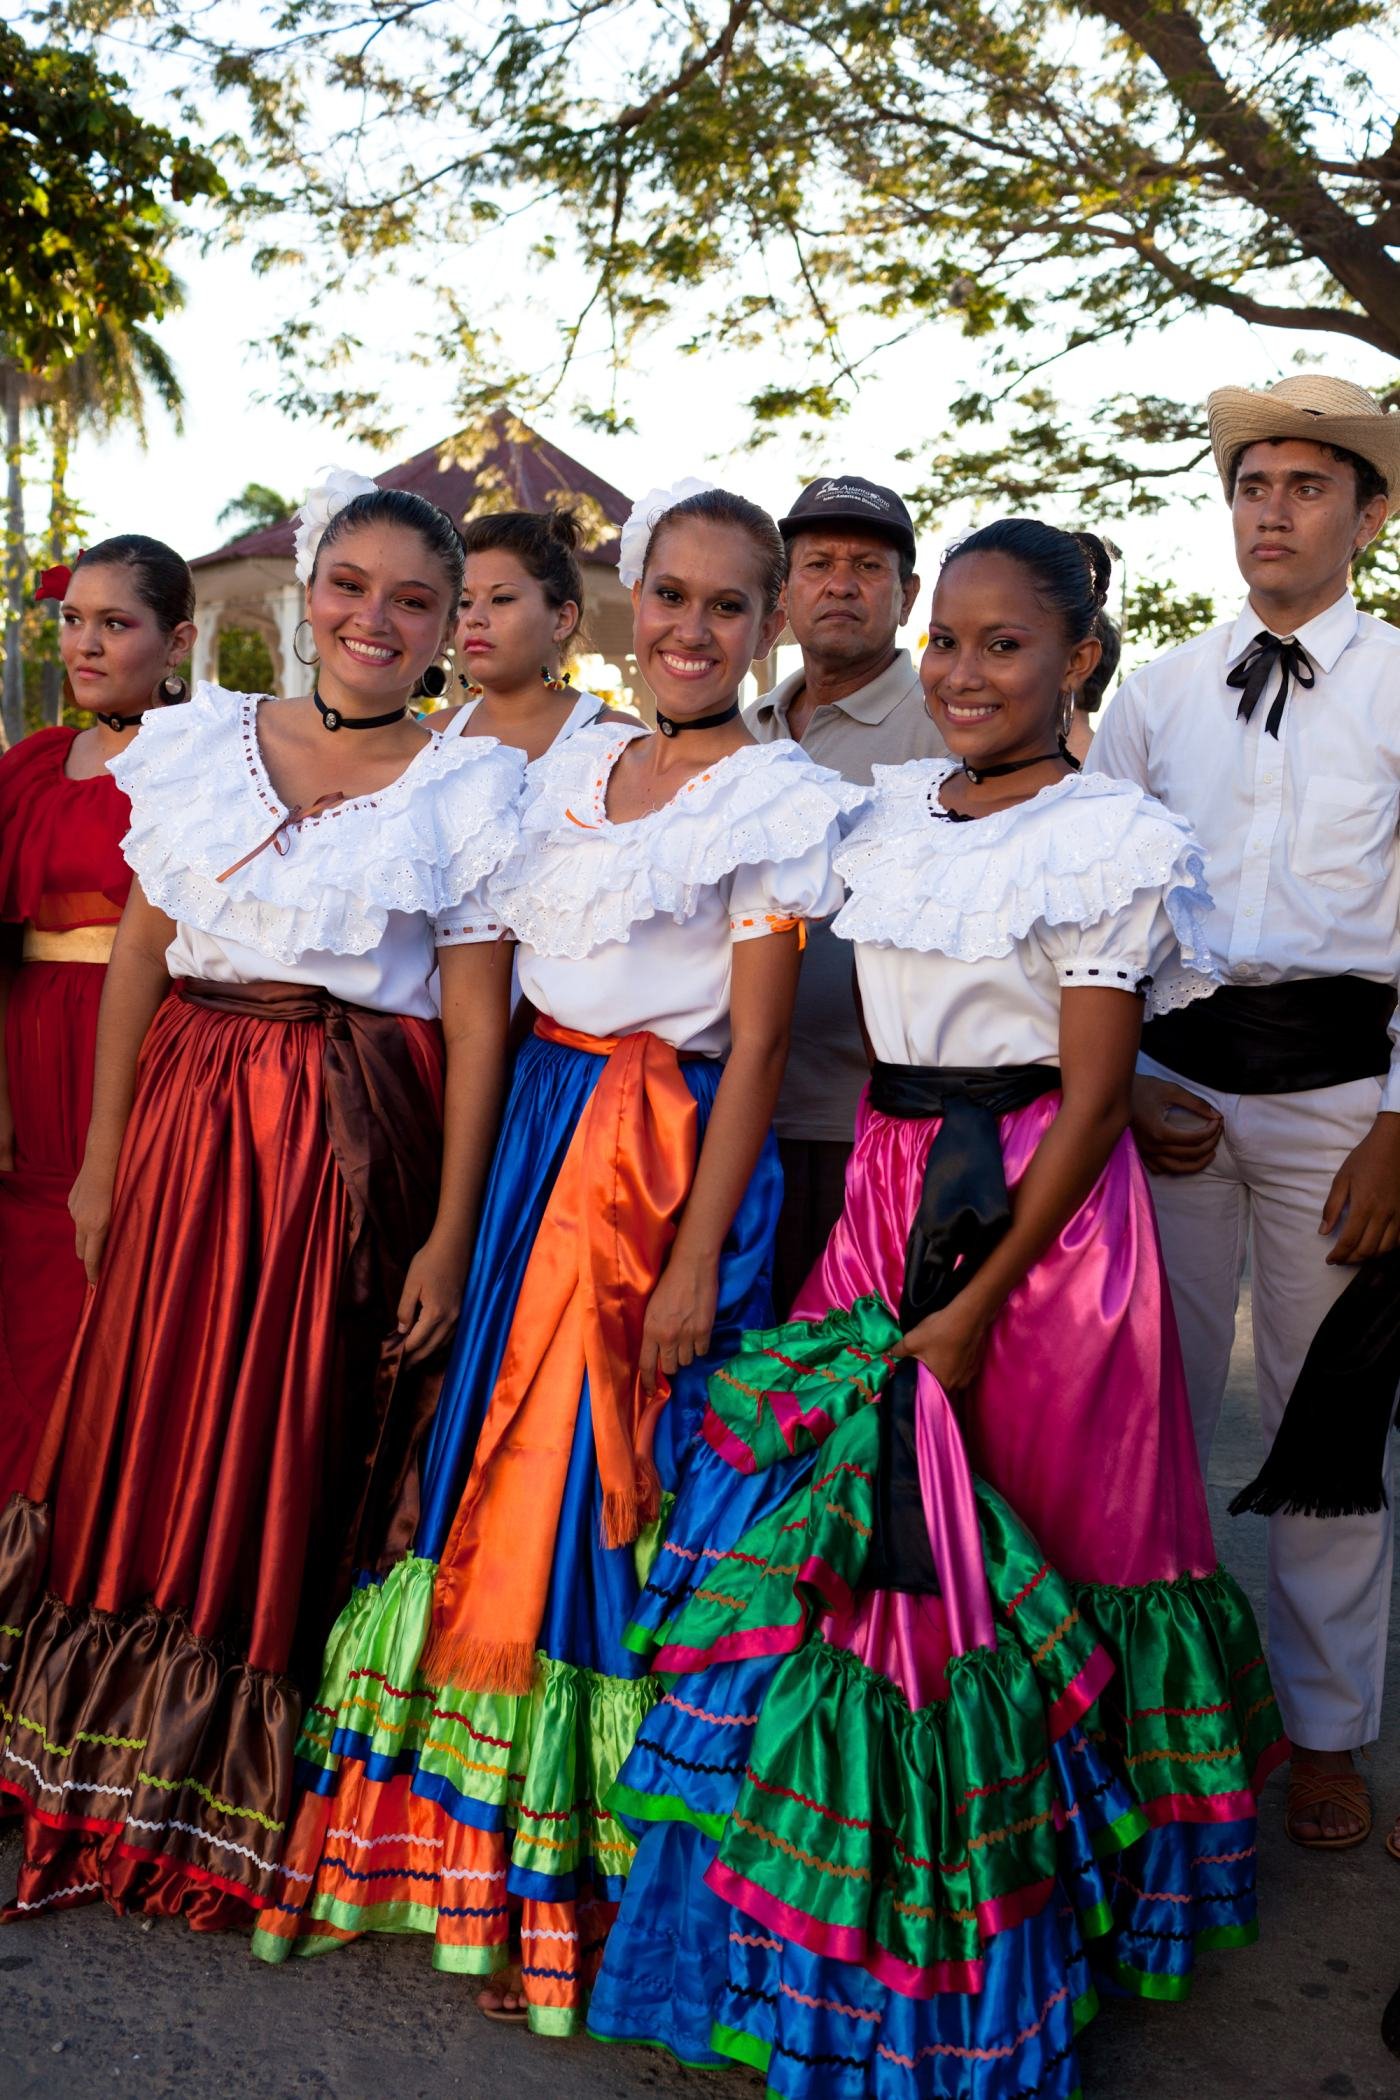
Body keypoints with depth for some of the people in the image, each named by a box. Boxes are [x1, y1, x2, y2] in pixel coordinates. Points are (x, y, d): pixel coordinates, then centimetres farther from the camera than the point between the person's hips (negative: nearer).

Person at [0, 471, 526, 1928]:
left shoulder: (467, 788, -2)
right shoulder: (204, 742, 7)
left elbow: (475, 1020, -6)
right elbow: (139, 952, 8)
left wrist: (451, 1234, -10)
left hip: (353, 1148, -3)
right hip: (186, 1120, 3)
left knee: (297, 1461, 5)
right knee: (151, 1427, 10)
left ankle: (246, 1816, 27)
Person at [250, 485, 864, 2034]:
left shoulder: (780, 799, -6)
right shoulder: (572, 768, 12)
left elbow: (756, 1039, -11)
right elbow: (508, 982, 13)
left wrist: (696, 1256, -16)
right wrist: (457, 1212, 8)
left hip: (672, 1160, -6)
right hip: (533, 1137, 6)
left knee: (606, 1491, 1)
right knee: (498, 1476, 11)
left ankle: (584, 1885, 20)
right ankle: (471, 1846, 30)